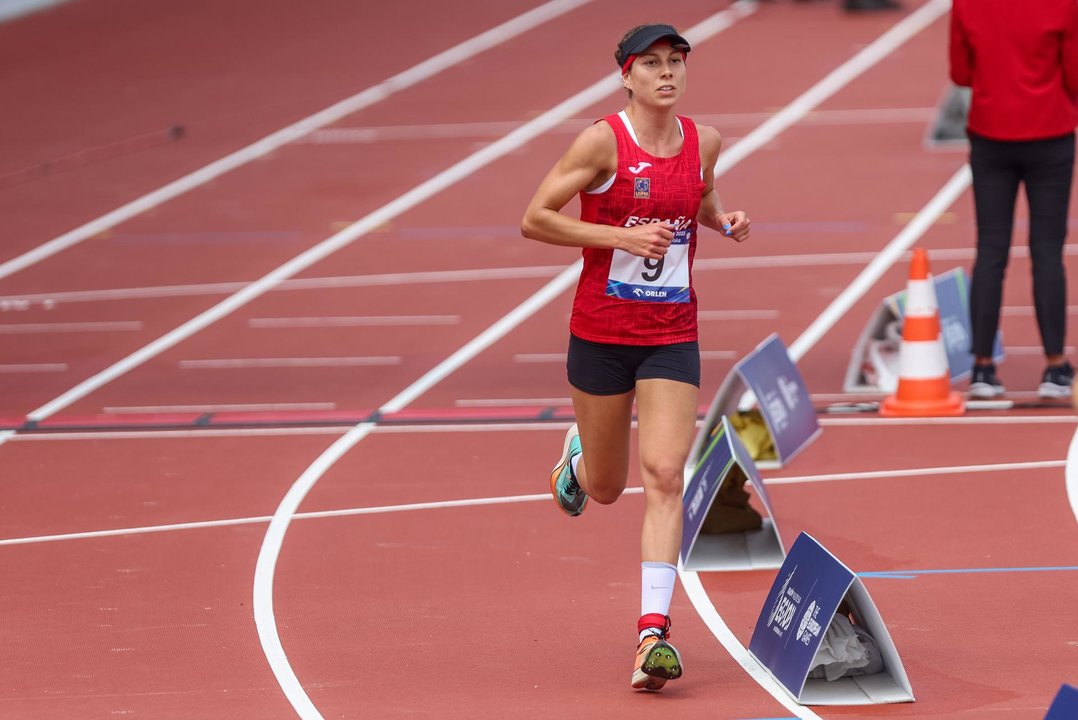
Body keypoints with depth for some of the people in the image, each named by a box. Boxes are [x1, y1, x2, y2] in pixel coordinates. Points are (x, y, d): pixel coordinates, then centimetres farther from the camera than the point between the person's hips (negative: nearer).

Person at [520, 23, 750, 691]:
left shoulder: (705, 141, 2)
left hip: (673, 337, 2)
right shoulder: (603, 141, -12)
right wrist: (622, 236, -19)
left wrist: (726, 221, 2)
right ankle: (577, 458, 50)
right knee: (607, 489, 12)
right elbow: (535, 219, -11)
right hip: (601, 333, -2)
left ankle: (655, 631, -16)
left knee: (665, 476, -13)